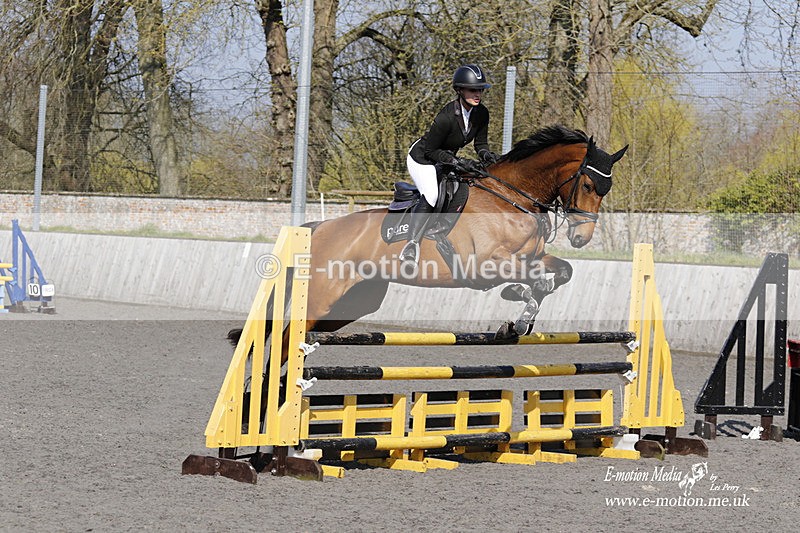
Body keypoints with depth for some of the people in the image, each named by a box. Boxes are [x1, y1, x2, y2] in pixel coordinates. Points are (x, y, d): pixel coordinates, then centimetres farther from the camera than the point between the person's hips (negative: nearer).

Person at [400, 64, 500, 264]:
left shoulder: (481, 114, -12)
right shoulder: (447, 116, -32)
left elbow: (480, 143, 1)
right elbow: (430, 150, -24)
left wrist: (486, 154, -21)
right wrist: (458, 162, -31)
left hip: (445, 160, 8)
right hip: (422, 158, -8)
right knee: (430, 196, -30)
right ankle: (412, 243, -33)